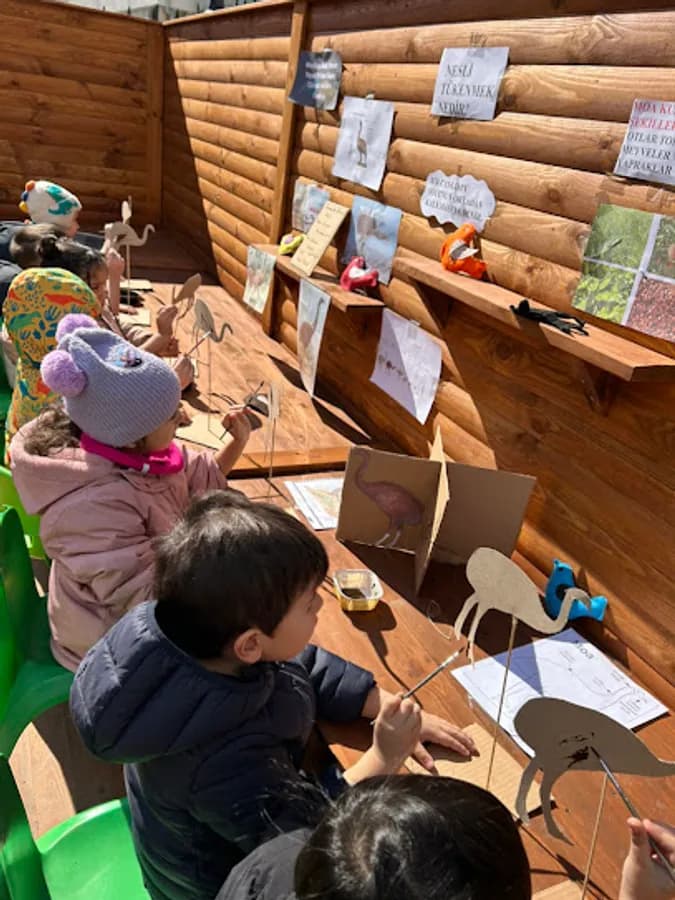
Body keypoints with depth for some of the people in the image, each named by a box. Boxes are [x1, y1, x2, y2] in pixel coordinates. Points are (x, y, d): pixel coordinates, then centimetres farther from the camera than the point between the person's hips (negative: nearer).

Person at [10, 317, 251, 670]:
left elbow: (200, 477, 7)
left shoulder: (140, 454, -10)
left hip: (169, 581, 8)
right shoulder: (96, 504, -35)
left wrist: (237, 442, -9)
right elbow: (144, 595, -34)